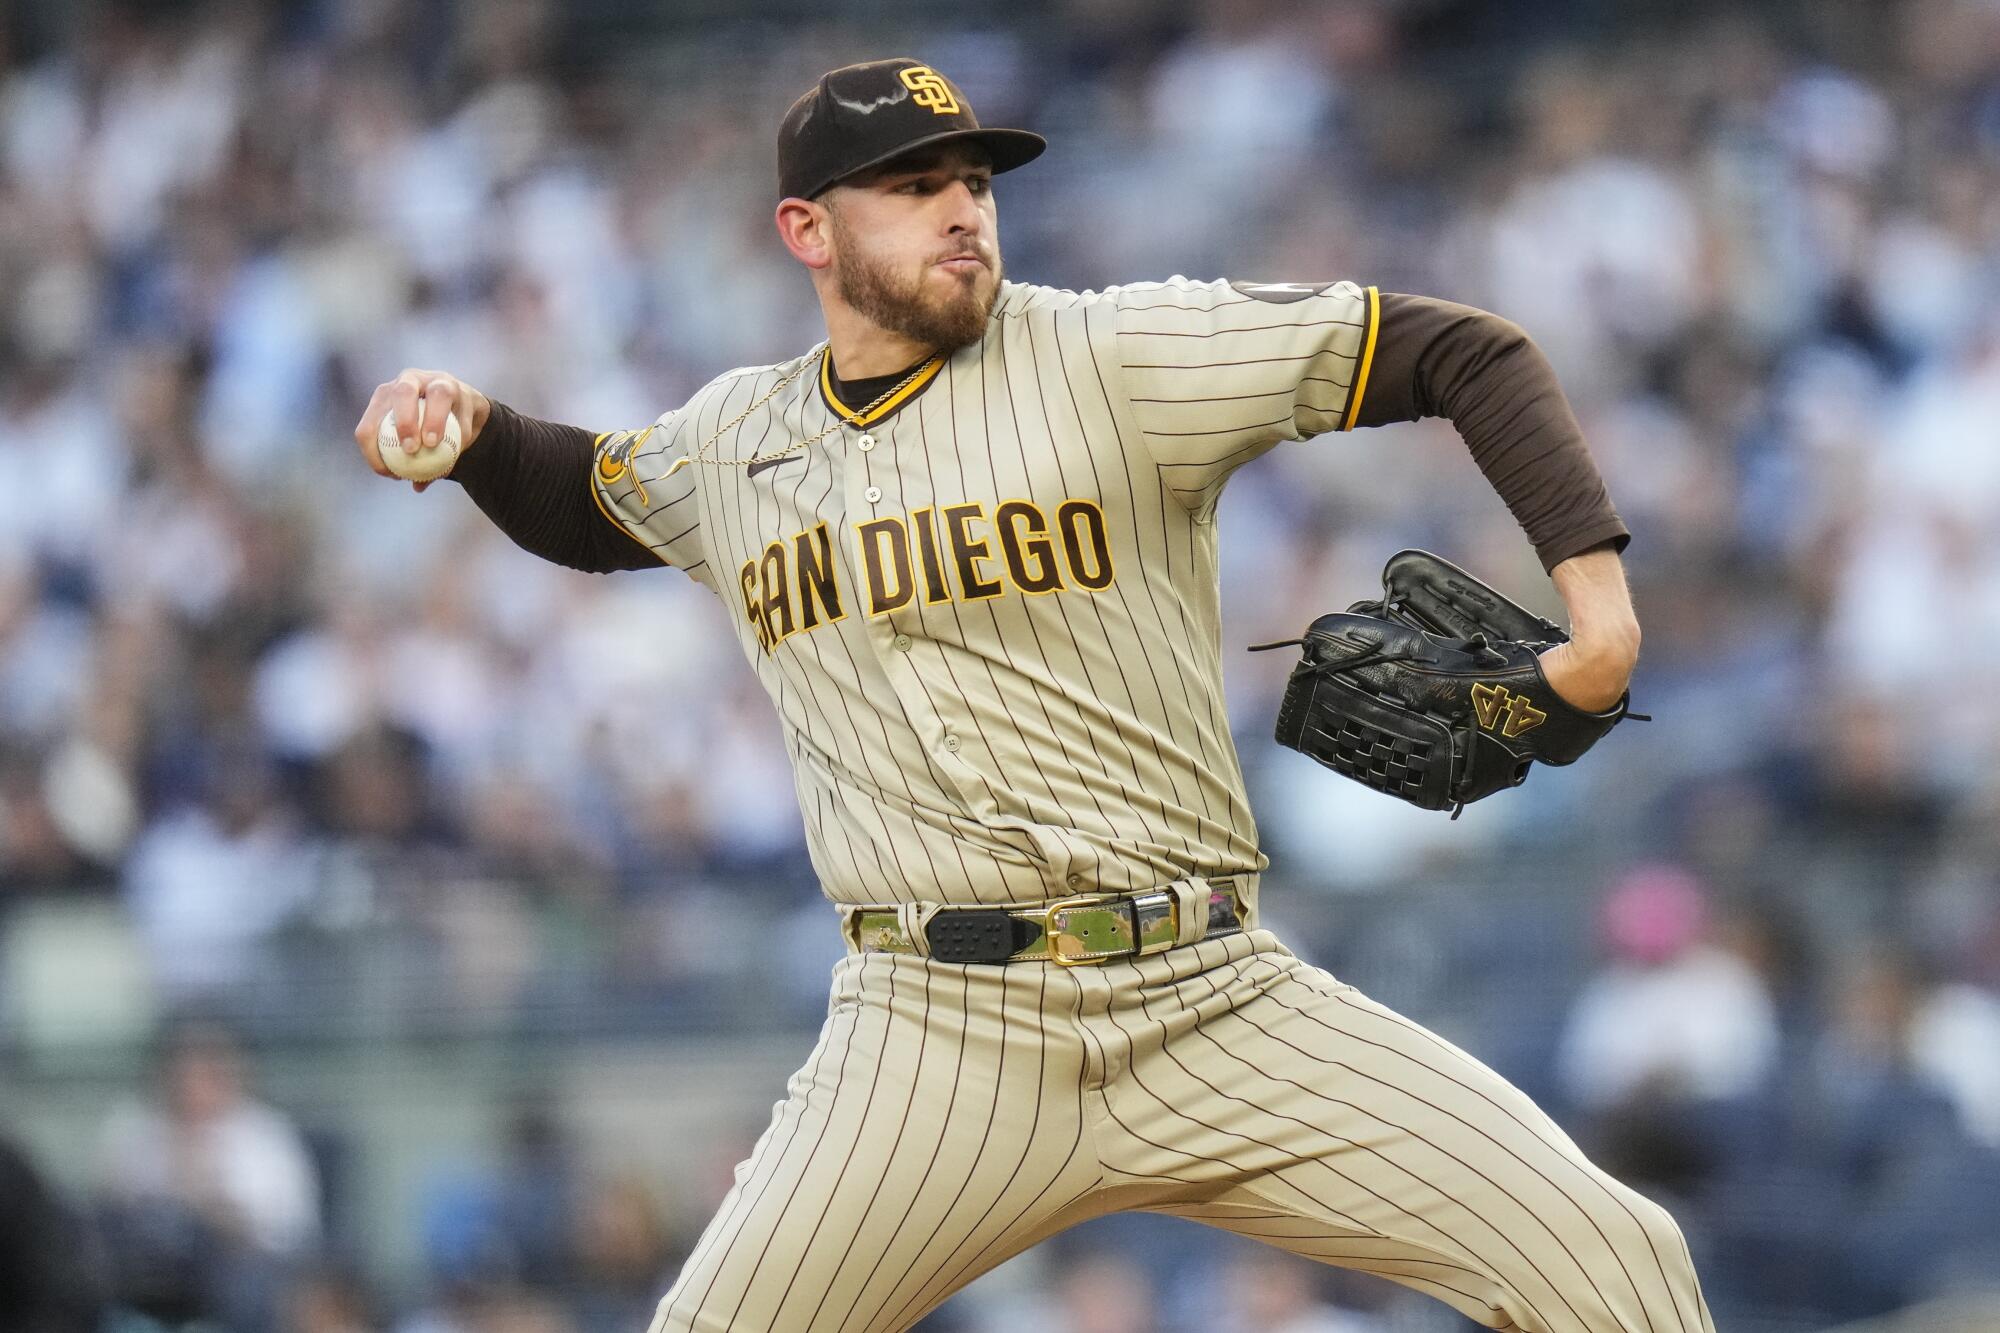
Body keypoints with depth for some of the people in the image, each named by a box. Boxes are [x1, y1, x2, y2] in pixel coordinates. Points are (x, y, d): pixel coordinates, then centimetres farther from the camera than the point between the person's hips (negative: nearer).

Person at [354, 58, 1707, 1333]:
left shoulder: (1115, 356, -3)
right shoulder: (732, 442, 11)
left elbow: (1467, 352, -3)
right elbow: (584, 506, 34)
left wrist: (1595, 583, -15)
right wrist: (474, 430, 13)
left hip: (1216, 1006, -2)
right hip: (936, 1043, 2)